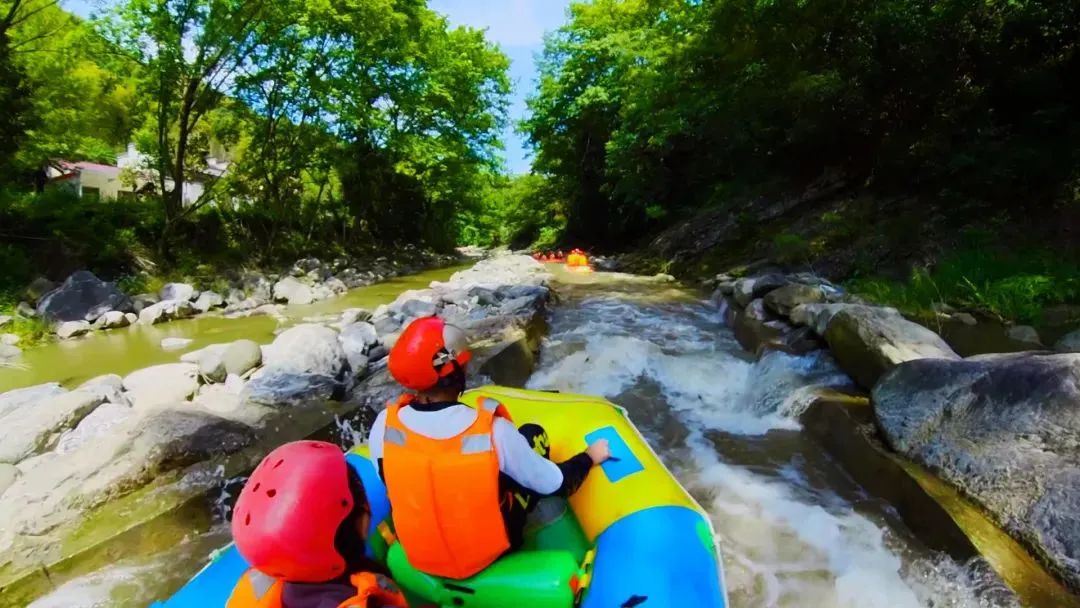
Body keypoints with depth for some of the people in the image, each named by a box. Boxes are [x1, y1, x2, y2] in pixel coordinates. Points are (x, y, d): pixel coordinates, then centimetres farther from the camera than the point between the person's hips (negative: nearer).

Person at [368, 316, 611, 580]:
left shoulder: (383, 426, -20)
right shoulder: (494, 431, -30)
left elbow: (395, 487, -1)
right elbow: (556, 485, -16)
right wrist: (590, 457, 5)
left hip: (418, 555, 4)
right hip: (488, 552, -3)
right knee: (533, 433, 10)